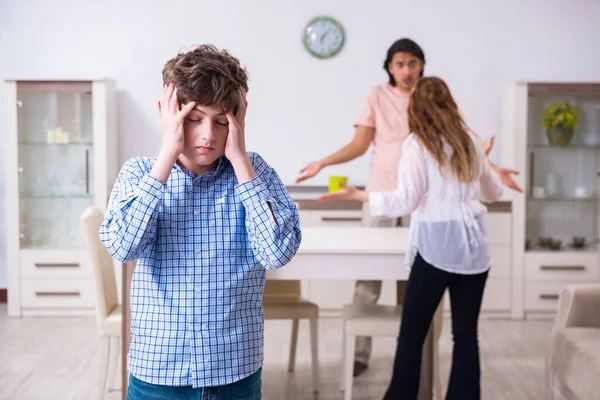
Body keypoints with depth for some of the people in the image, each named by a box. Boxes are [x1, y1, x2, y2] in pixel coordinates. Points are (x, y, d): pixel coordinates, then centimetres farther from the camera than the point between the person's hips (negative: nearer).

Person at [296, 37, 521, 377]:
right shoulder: (377, 96, 4)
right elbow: (359, 145, 2)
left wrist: (493, 169, -5)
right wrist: (323, 162, -12)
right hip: (380, 194, 0)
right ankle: (360, 353, 4)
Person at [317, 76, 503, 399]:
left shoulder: (417, 143, -4)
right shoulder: (470, 141, 11)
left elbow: (406, 201, -13)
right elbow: (493, 192, 23)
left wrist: (358, 195, -6)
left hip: (436, 247, -5)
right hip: (473, 247, 5)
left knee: (411, 334, 3)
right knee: (466, 334, 7)